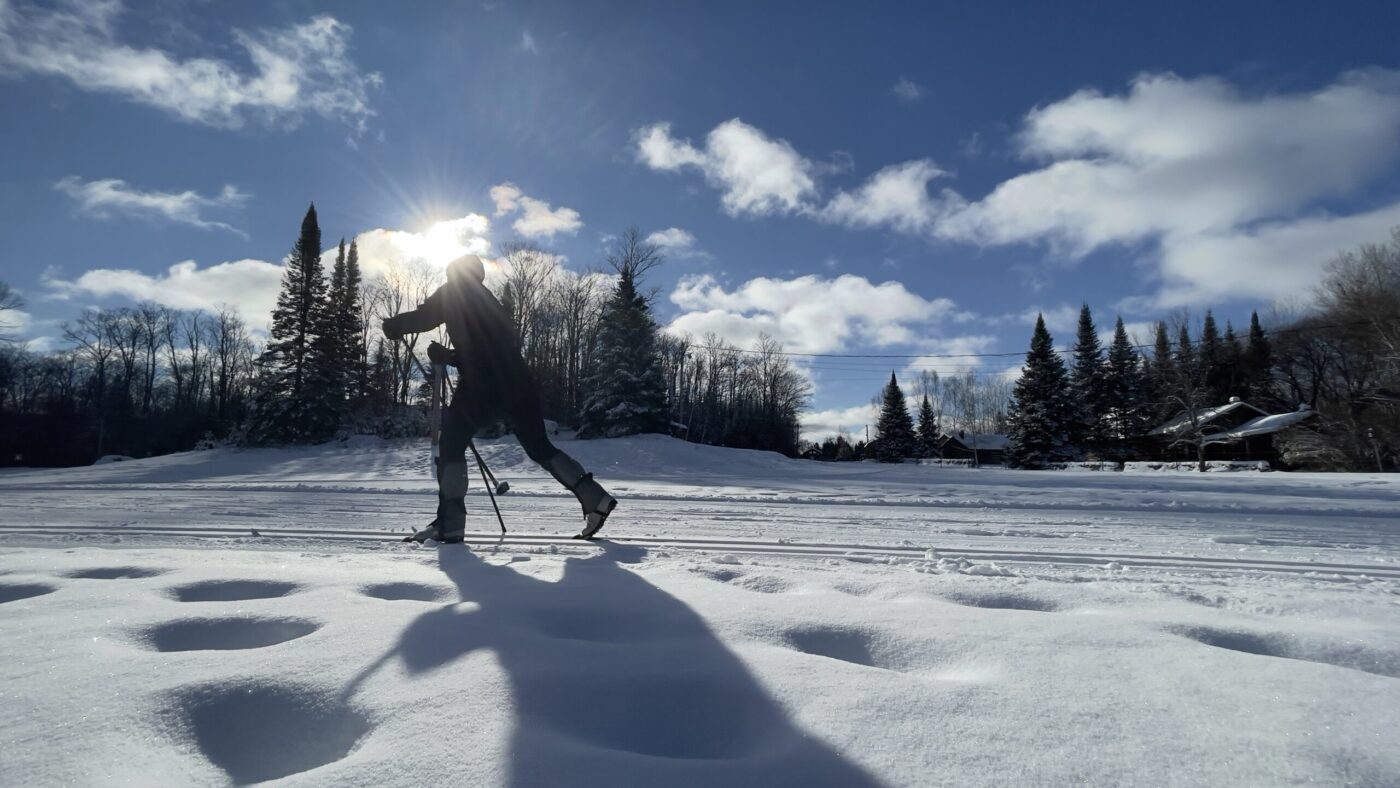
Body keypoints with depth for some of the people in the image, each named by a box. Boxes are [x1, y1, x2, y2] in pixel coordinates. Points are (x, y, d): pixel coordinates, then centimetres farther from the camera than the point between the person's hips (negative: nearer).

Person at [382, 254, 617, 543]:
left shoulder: (453, 293, 10)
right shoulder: (489, 301, 29)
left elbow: (422, 318, 4)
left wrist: (393, 326, 21)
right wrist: (449, 356, 32)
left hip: (482, 386, -6)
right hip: (518, 382, 7)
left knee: (451, 445, 8)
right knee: (539, 447, 15)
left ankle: (450, 522, 1)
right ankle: (595, 498, 6)